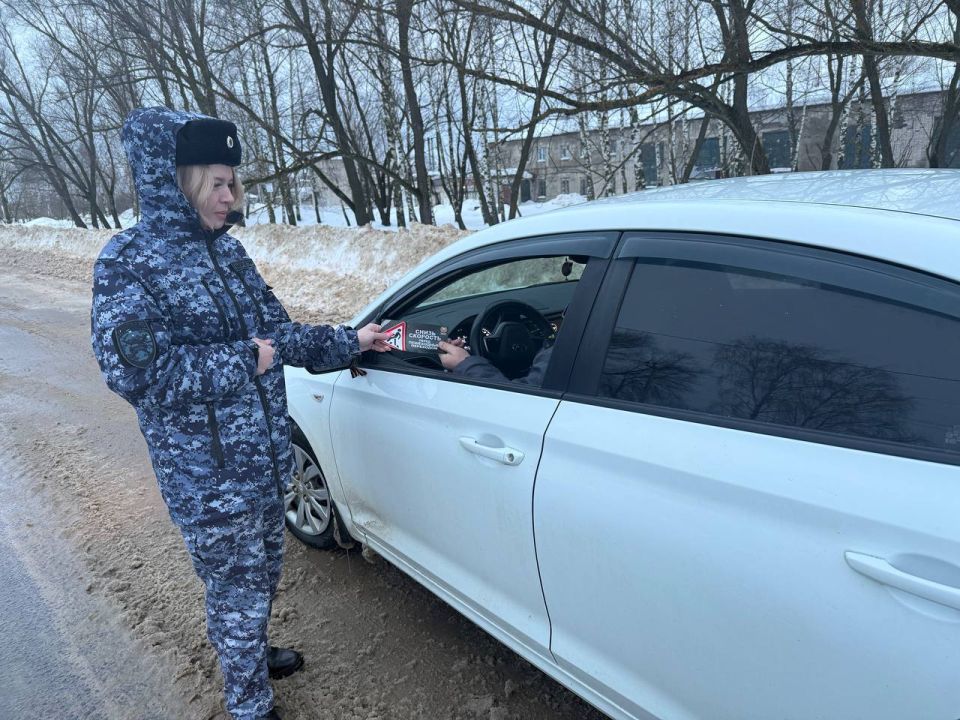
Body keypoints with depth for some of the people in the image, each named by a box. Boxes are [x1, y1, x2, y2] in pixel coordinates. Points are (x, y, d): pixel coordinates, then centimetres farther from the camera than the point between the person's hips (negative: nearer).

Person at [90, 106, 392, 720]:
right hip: (208, 479, -7)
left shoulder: (224, 248, 6)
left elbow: (280, 333, 11)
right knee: (237, 590, 9)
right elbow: (136, 370, -24)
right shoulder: (129, 262, -15)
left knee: (263, 573, 26)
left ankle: (253, 654, 52)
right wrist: (243, 360, -20)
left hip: (265, 458, 7)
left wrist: (351, 341, 5)